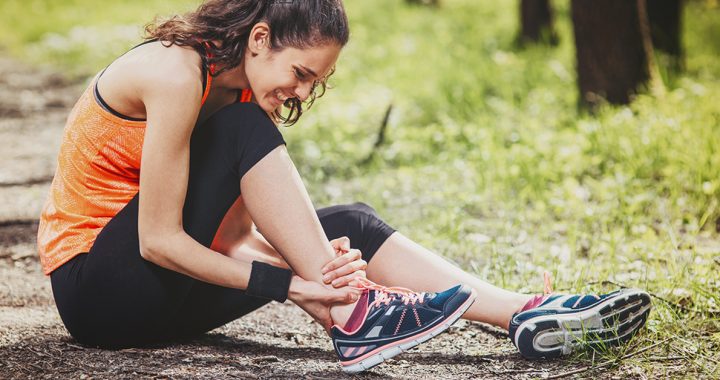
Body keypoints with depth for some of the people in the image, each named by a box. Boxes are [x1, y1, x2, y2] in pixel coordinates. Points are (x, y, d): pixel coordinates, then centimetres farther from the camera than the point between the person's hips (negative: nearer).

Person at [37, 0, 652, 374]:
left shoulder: (240, 89, 5)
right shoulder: (176, 74, -22)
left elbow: (241, 230, -6)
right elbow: (157, 240, -25)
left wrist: (322, 258, -26)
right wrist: (288, 284, -27)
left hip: (164, 292, 8)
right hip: (96, 286, -8)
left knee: (349, 228, -7)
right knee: (246, 132, -25)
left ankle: (526, 314, -16)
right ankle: (353, 316, -27)